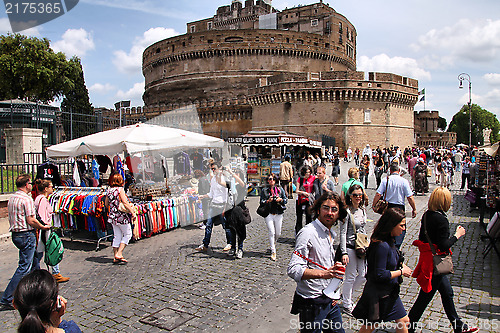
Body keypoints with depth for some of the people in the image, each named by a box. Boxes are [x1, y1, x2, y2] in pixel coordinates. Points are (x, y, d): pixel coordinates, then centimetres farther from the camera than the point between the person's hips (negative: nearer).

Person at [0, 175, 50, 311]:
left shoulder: (12, 198, 12)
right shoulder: (27, 199, -17)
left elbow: (12, 218, 18)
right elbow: (31, 220, -19)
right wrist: (43, 227, -5)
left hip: (15, 234, 10)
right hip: (27, 235, -10)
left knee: (27, 264, 20)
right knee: (24, 267, -5)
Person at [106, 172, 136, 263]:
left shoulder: (109, 190, 6)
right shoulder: (120, 189, -14)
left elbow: (106, 203, 15)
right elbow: (125, 203, -19)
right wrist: (133, 212, -15)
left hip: (112, 216, 7)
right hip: (122, 216, -7)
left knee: (116, 236, 12)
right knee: (128, 234, 6)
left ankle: (115, 257, 15)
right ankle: (119, 254, -2)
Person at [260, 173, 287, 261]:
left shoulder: (280, 189, 7)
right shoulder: (264, 190, 4)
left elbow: (286, 199, 10)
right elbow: (261, 201, 4)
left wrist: (281, 200, -10)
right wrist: (268, 201, -15)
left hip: (279, 214, 2)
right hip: (269, 213, -2)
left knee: (278, 234, 9)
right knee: (271, 232, -9)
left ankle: (273, 244, 39)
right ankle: (273, 252, -1)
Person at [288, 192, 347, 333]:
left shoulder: (331, 234, 9)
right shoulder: (308, 233, -19)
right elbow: (293, 269, -27)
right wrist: (323, 273, -37)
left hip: (330, 300, 8)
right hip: (312, 303, -8)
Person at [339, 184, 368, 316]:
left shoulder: (362, 210, 7)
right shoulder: (347, 211, -15)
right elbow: (343, 233, -16)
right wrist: (344, 253, -20)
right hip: (350, 247, -7)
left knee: (364, 275, 12)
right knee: (351, 276, 3)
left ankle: (346, 294, 33)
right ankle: (346, 305, 19)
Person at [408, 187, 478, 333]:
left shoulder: (426, 215, 3)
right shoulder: (441, 219, -21)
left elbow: (422, 238, 10)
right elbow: (444, 245, -21)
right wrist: (457, 235, -10)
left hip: (427, 258, 9)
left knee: (447, 292, 22)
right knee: (425, 296, 3)